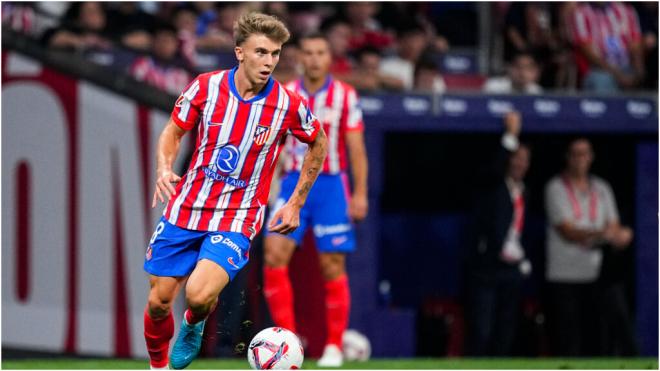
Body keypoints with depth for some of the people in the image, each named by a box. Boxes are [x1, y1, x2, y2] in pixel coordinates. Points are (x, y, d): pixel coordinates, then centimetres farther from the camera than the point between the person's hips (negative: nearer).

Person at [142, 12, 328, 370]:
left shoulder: (289, 105, -11)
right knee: (158, 302, 5)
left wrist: (296, 203, 8)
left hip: (236, 219, -2)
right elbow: (173, 131, 7)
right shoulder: (206, 86, -8)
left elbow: (319, 144, 9)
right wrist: (164, 168, -13)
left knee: (199, 295, -25)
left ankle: (193, 325, 13)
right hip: (185, 209, 2)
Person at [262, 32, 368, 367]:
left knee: (333, 267, -2)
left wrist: (360, 194, -7)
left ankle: (334, 346, 8)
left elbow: (356, 149, -1)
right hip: (293, 182, 2)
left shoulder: (345, 96, 0)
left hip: (331, 186, -2)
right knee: (274, 255, -14)